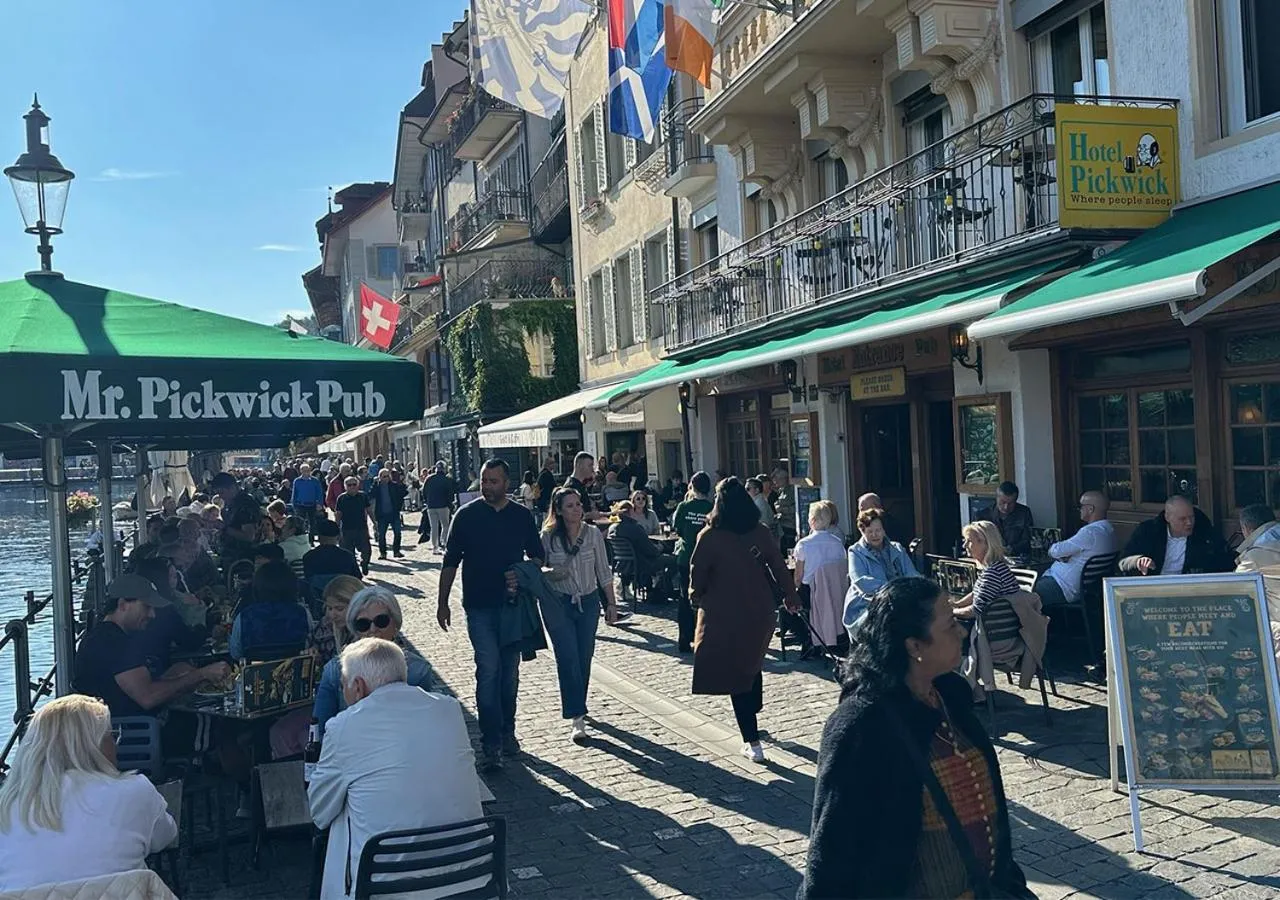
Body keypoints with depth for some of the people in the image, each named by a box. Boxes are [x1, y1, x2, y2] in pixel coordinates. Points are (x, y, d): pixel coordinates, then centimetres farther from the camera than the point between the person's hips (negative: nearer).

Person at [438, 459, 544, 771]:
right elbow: (450, 561, 2)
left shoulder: (522, 516, 4)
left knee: (510, 672, 12)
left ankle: (507, 732, 28)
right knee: (488, 670, -9)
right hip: (480, 607, -3)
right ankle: (490, 744, -4)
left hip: (513, 605, 3)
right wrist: (442, 603, 1)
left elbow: (537, 556, 12)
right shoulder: (467, 515, -2)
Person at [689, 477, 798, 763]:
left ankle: (752, 742, -1)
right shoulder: (761, 533, -3)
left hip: (724, 615, -4)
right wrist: (790, 597, 19)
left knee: (734, 674, 2)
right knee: (752, 666, 24)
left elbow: (697, 576, -6)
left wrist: (697, 598, 14)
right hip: (760, 611, 4)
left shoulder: (709, 537, -13)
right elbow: (779, 568, 4)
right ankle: (751, 720, 41)